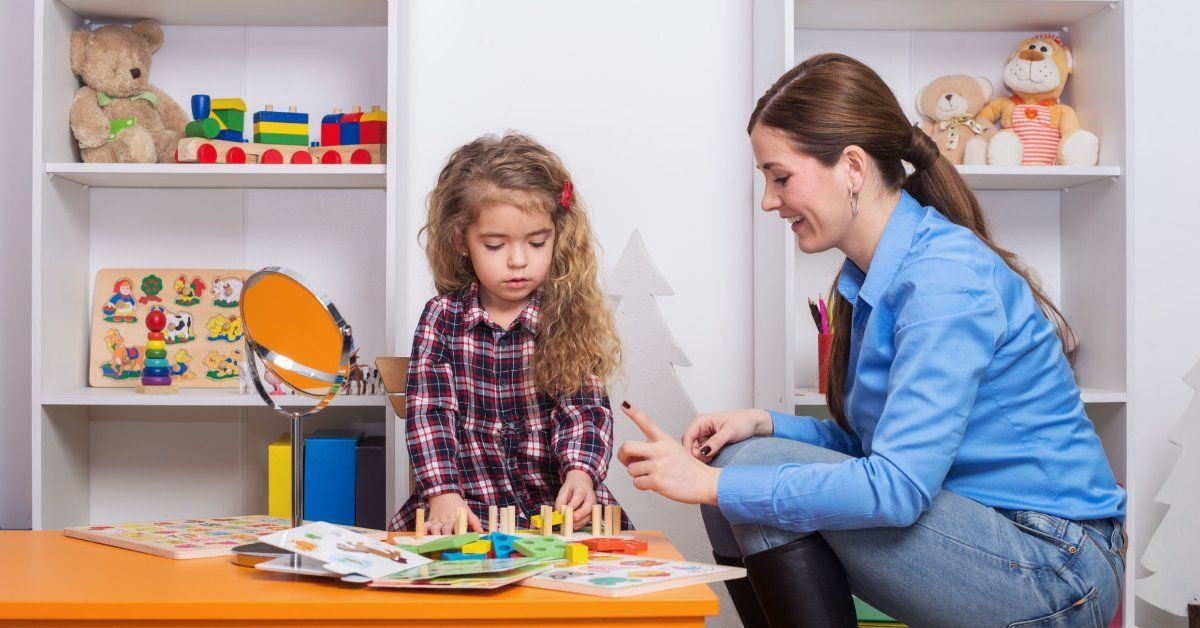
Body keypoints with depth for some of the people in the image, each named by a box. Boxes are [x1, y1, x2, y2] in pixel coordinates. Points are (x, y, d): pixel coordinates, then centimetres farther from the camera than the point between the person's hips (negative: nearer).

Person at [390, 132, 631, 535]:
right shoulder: (442, 317, 2)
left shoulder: (568, 319, 0)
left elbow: (584, 408, -6)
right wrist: (443, 493, -20)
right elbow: (429, 412, -5)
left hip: (557, 501, -1)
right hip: (468, 506, 1)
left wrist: (581, 473, -27)